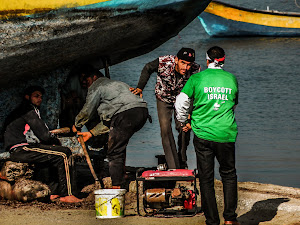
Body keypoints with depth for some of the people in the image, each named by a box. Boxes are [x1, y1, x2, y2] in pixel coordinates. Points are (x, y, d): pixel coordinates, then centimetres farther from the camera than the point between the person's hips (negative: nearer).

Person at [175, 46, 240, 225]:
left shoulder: (197, 78, -2)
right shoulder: (232, 79, 6)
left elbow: (181, 103, -5)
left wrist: (183, 122, 13)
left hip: (203, 134, -1)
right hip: (226, 135, 1)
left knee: (206, 178, 6)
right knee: (229, 175, 17)